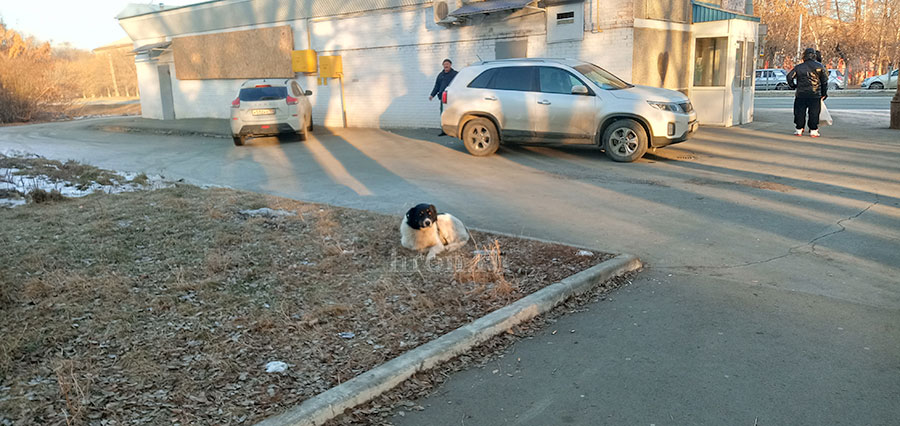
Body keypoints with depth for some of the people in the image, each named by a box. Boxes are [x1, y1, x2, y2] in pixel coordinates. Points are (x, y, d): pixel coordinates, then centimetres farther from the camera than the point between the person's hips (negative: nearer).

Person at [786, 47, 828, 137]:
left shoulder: (798, 67, 2)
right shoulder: (820, 67, 2)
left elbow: (789, 77, -1)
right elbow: (824, 81, 4)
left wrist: (793, 86, 14)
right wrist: (824, 93, 12)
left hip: (801, 94, 1)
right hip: (815, 94, 0)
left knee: (799, 112, 7)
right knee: (814, 113, 4)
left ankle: (798, 130, 8)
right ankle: (813, 130, 4)